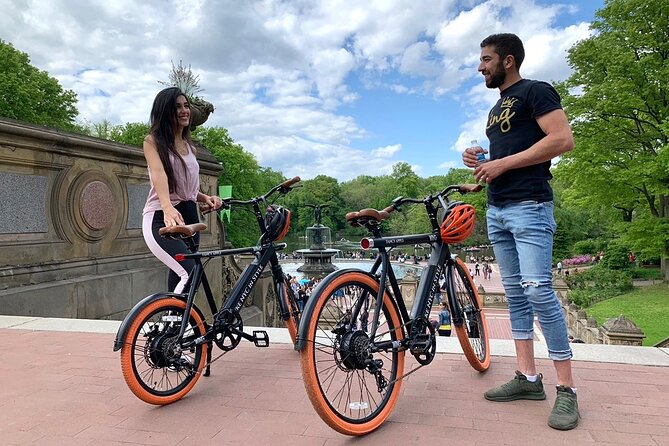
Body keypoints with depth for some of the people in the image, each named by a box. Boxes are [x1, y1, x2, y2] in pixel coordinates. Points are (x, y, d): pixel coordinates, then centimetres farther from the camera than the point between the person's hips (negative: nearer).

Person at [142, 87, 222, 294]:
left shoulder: (190, 147, 19)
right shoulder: (153, 140, 0)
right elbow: (158, 174, -20)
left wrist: (206, 197, 2)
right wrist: (168, 208, -38)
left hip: (189, 216, 6)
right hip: (161, 218, -6)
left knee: (179, 280, 6)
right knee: (191, 275, -28)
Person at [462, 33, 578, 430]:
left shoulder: (535, 91, -2)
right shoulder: (497, 108, 23)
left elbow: (563, 139, -14)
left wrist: (503, 163, -15)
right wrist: (479, 161, 8)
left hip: (529, 207, -9)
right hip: (497, 210, 9)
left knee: (537, 290, -14)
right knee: (515, 293, 7)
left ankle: (567, 388, -3)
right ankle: (528, 377, 13)